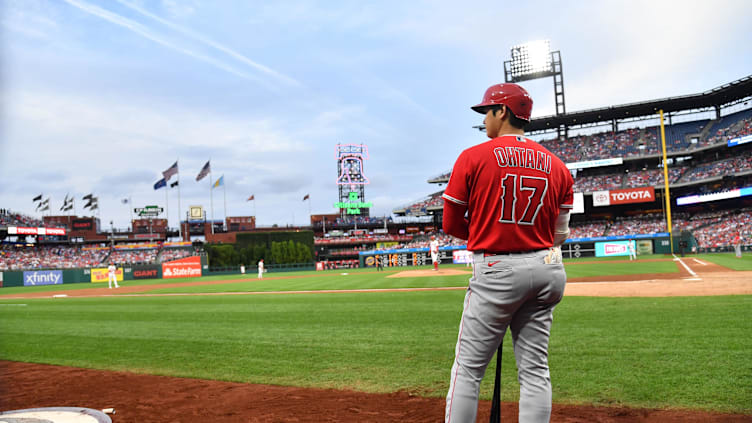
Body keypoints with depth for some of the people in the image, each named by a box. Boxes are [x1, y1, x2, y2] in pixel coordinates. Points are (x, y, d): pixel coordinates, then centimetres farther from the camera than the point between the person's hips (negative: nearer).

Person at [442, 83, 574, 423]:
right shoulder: (557, 166, 9)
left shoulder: (472, 157, -4)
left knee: (468, 368, 3)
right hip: (549, 270, 5)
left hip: (495, 270, -5)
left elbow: (452, 224, 1)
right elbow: (559, 234, 10)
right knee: (535, 369, 11)